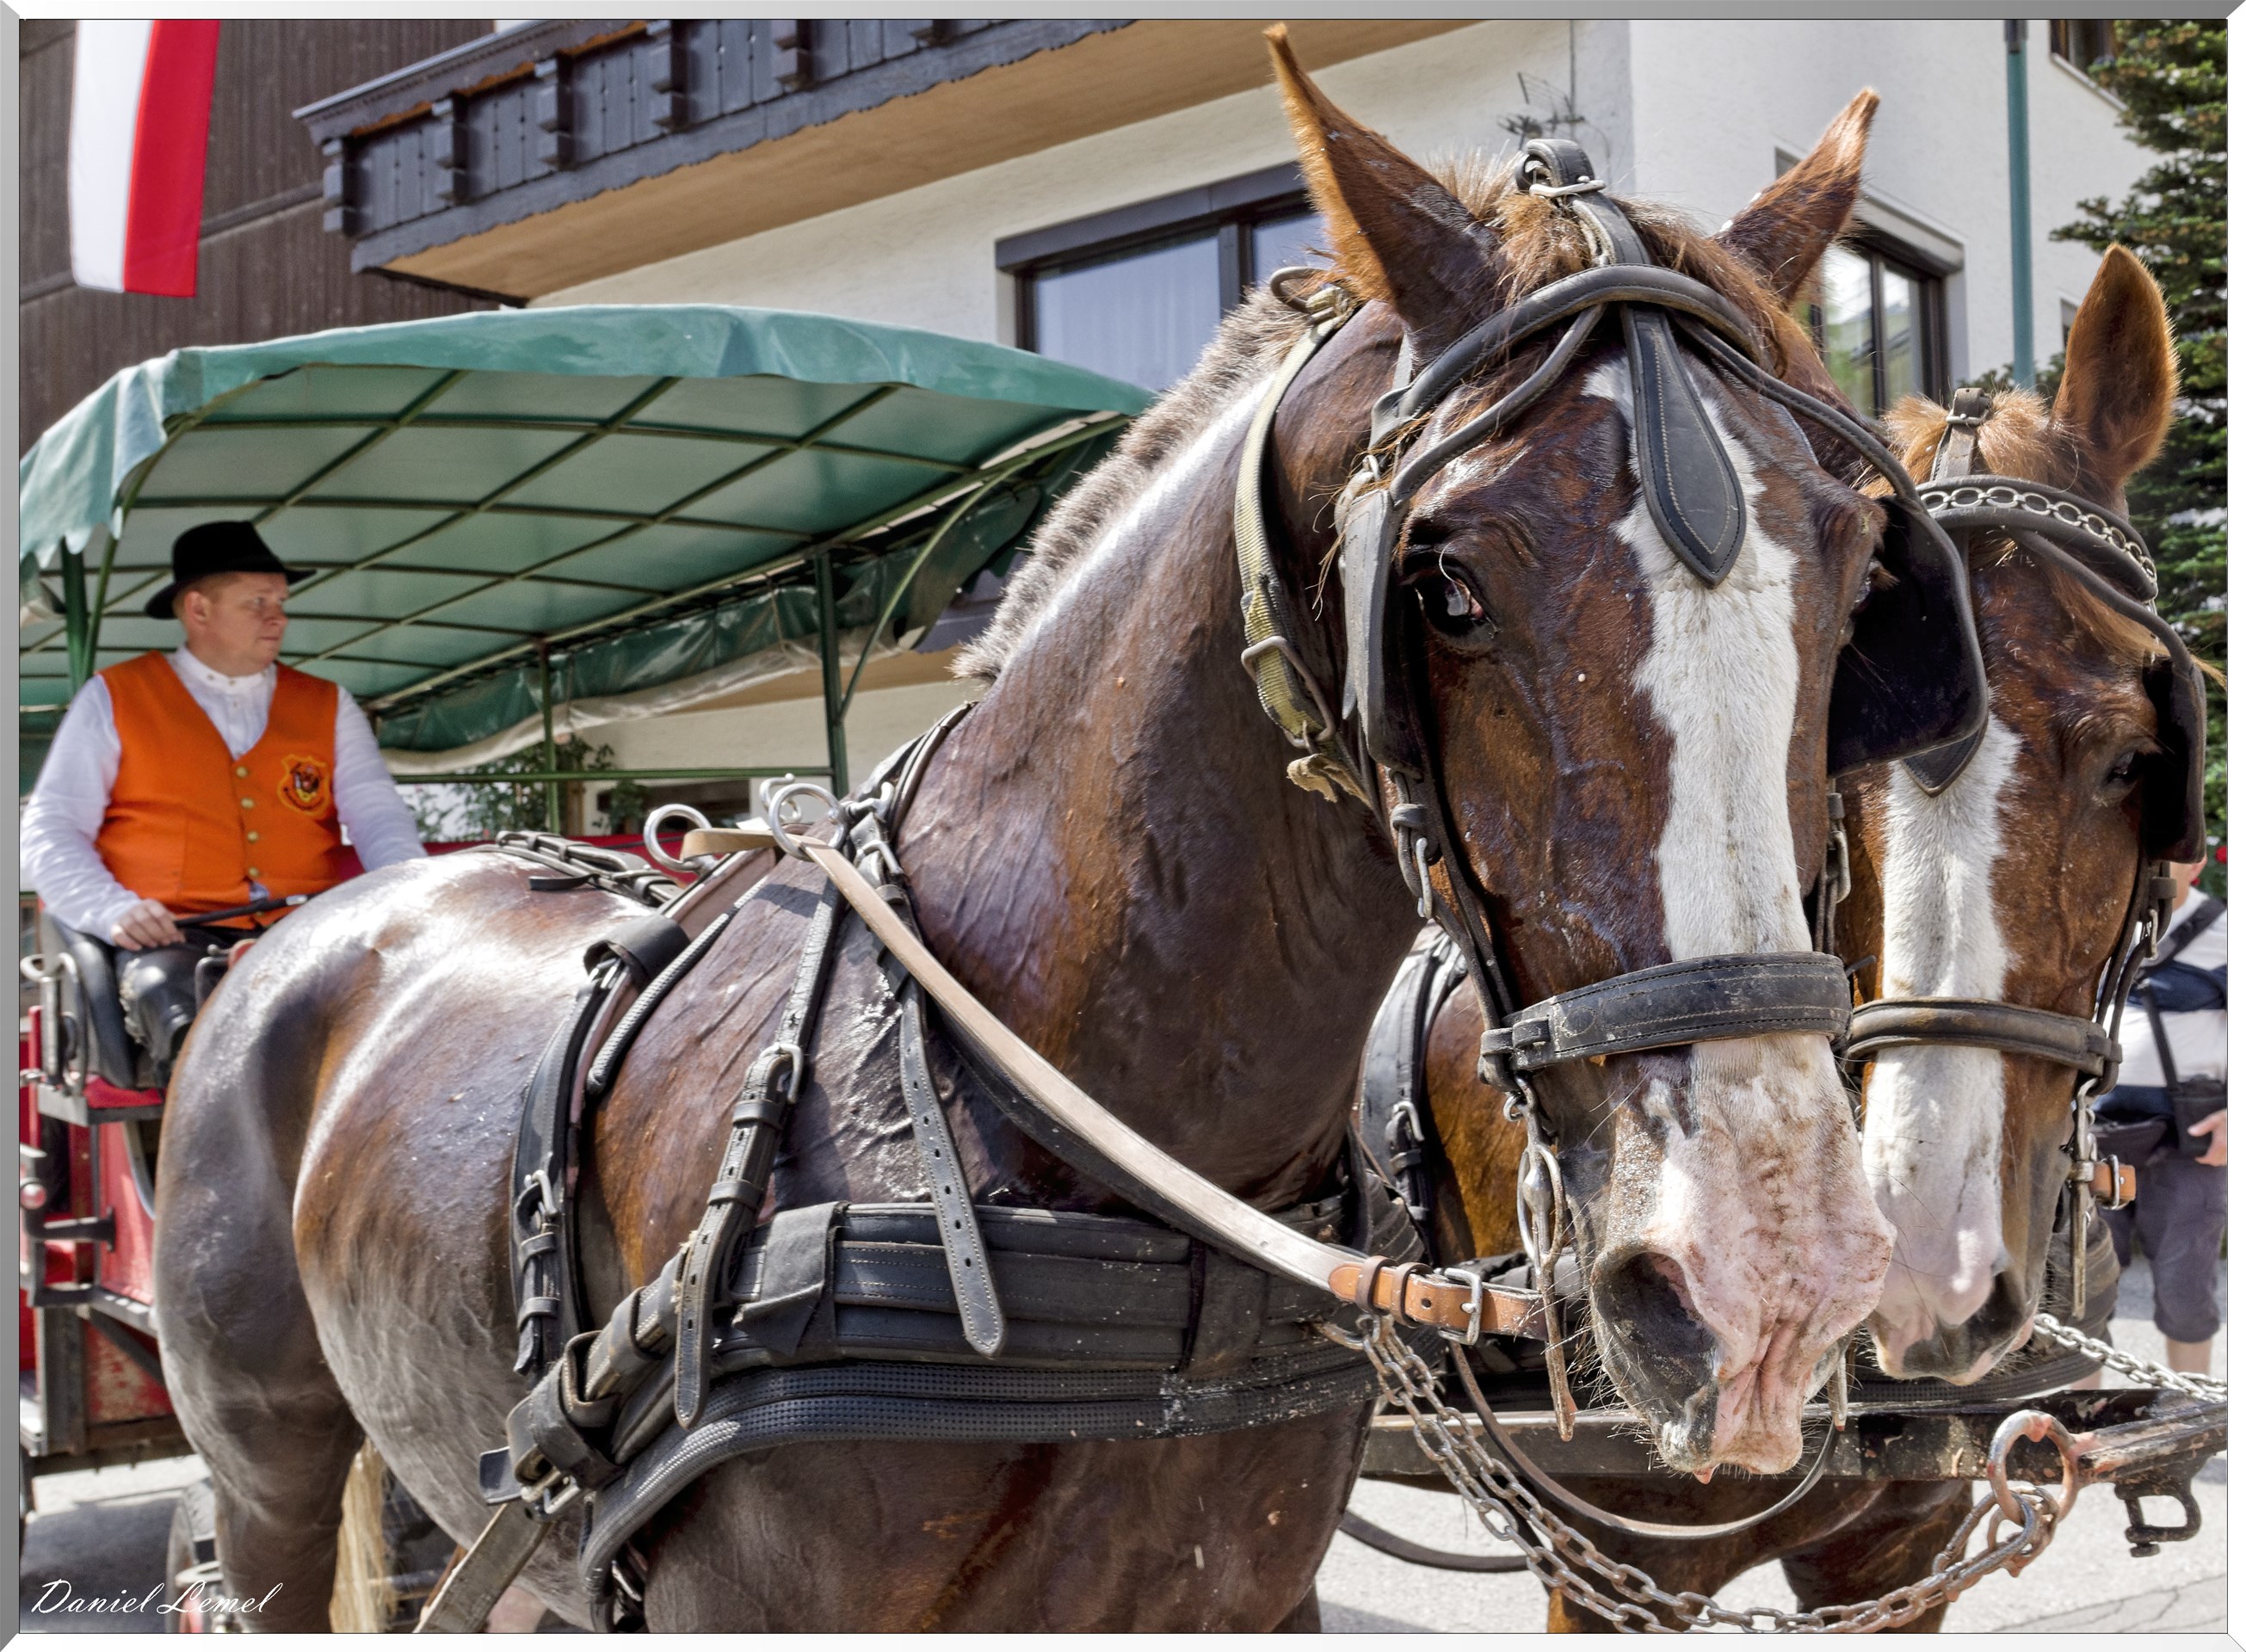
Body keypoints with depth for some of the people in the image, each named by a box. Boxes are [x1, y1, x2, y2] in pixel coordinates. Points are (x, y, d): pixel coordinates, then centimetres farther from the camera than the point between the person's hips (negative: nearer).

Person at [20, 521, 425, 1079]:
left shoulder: (328, 707, 23)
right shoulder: (114, 699, 16)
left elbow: (379, 819, 13)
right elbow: (49, 834, 10)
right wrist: (114, 911, -10)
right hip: (172, 942, -2)